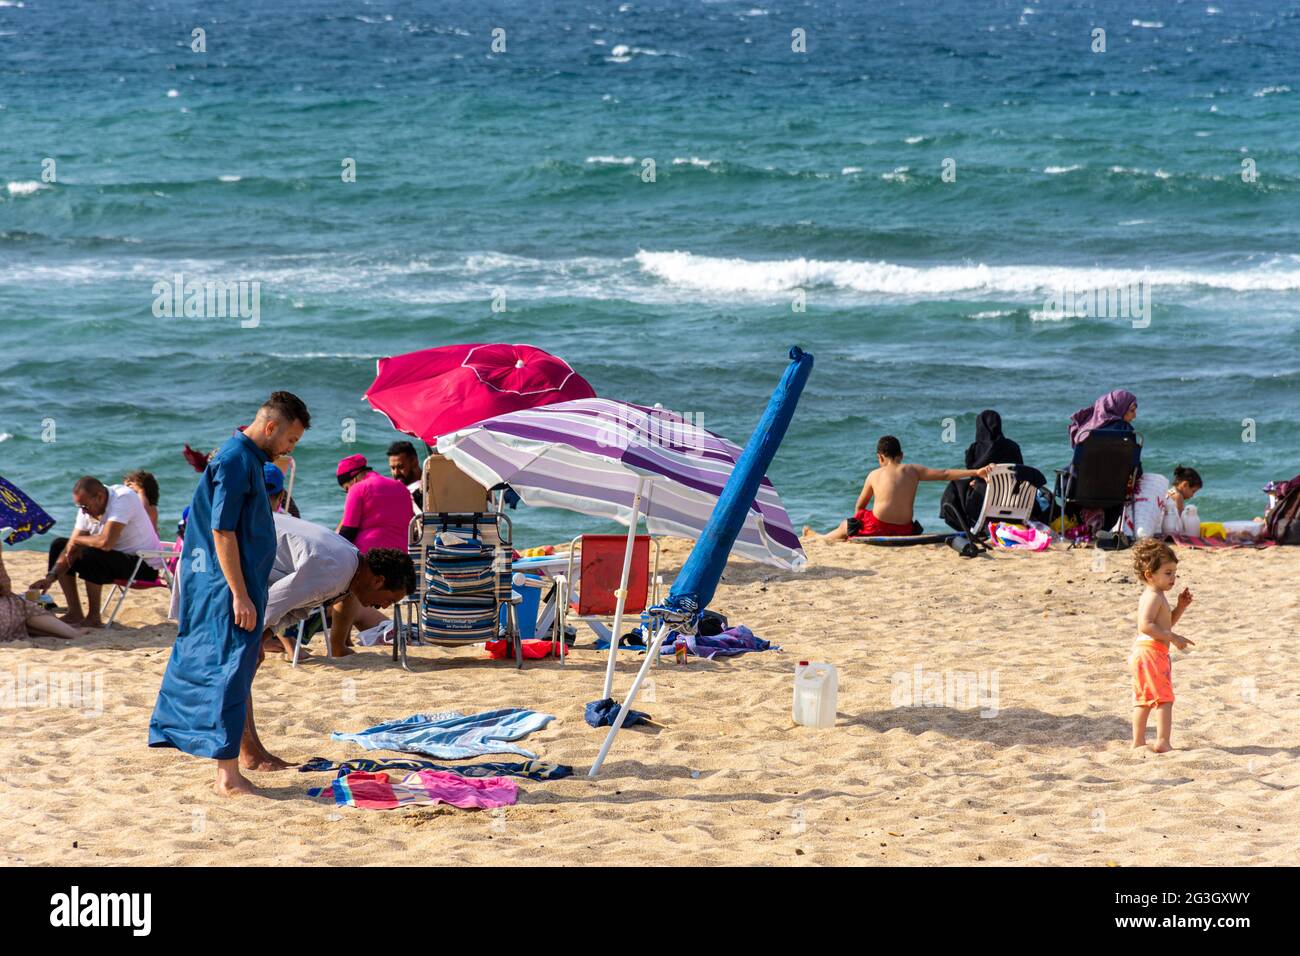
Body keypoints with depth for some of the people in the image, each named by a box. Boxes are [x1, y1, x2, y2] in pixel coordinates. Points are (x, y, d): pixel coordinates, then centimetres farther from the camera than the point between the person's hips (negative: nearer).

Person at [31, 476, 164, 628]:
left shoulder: (123, 498, -26)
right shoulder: (87, 509, -2)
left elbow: (106, 542, -36)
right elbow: (70, 550, -2)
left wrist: (77, 540, -18)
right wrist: (50, 577, -16)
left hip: (144, 565, -9)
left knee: (90, 555, -32)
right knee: (58, 545, 4)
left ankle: (94, 618, -16)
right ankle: (75, 613, 3)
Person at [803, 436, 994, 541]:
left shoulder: (875, 475, 3)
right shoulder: (913, 471, 5)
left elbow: (860, 506, 13)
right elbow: (945, 474, 0)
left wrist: (859, 523, 32)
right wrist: (976, 472, -1)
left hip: (877, 530, -3)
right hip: (905, 530, 3)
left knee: (846, 526, 28)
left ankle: (817, 537, 51)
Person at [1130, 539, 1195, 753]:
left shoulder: (1156, 597, 18)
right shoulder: (1153, 597, -15)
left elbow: (1165, 624, 28)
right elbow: (1145, 625, -27)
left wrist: (1180, 607, 13)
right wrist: (1173, 638, -26)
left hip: (1144, 653, 11)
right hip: (1151, 652, -11)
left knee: (1143, 699, 14)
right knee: (1164, 697, -11)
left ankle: (1138, 742, 17)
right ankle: (1163, 742, -16)